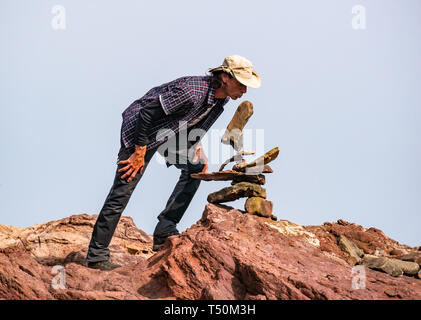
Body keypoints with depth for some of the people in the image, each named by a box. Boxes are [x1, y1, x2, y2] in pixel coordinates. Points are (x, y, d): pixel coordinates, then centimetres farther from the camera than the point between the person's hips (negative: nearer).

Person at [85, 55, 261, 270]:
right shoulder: (192, 92, -33)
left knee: (195, 168, -6)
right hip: (138, 127, -9)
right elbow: (147, 113, -30)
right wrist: (140, 153, -25)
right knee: (122, 192, -10)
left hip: (169, 133, 9)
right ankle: (96, 256, -3)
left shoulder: (221, 97, -4)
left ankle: (164, 233, -3)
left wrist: (197, 149, 1)